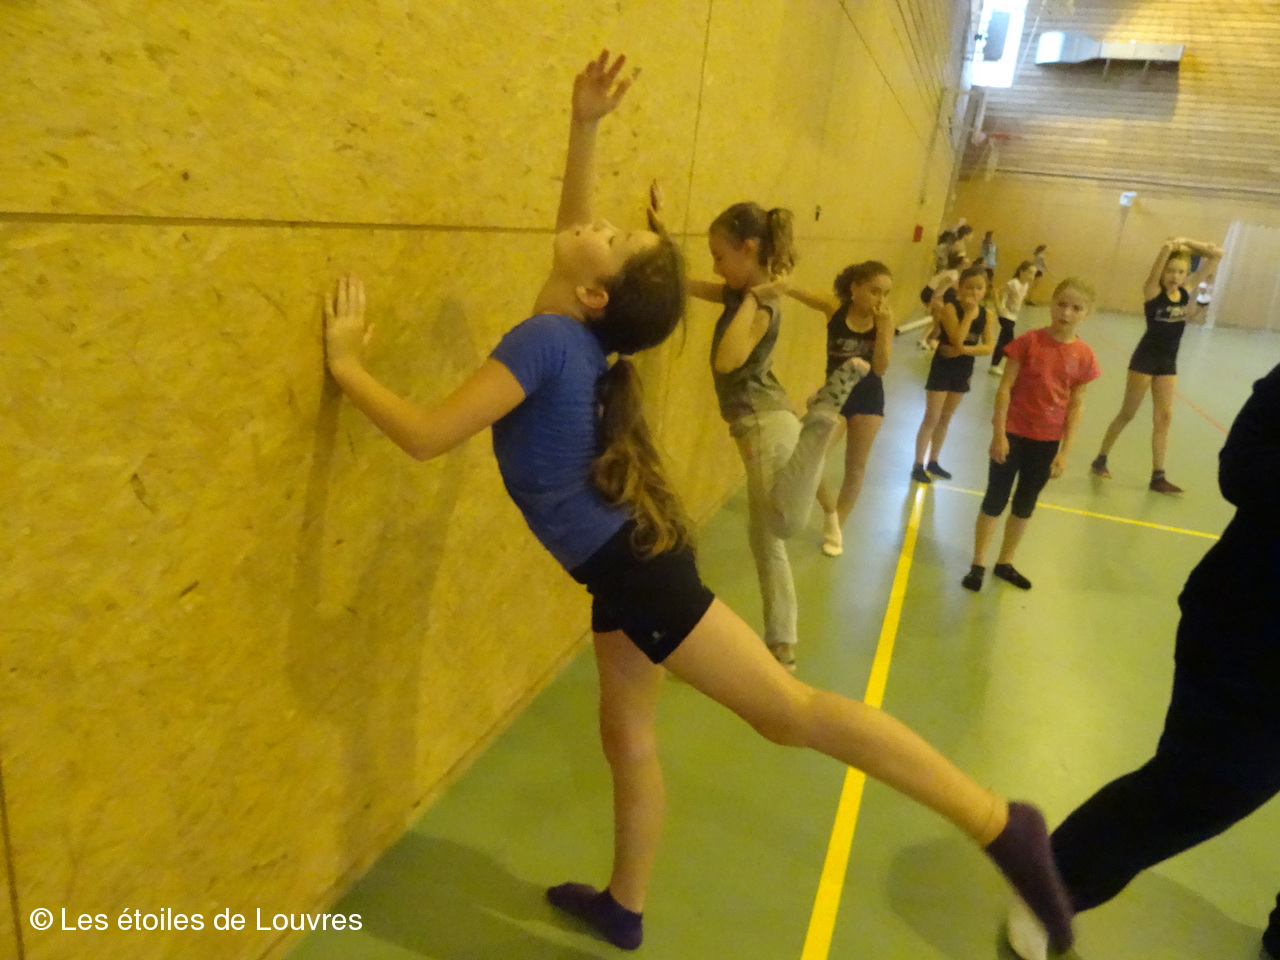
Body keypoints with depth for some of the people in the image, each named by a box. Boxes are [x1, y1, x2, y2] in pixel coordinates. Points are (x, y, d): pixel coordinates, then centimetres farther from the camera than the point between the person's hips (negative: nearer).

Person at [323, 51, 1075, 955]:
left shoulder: (544, 340, -18)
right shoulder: (578, 331, 5)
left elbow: (427, 436, -19)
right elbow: (569, 225, 21)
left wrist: (348, 366, -7)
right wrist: (586, 125, 12)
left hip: (634, 564, -9)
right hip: (626, 560, 9)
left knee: (791, 709, -7)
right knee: (627, 735, 19)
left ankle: (1001, 826, 0)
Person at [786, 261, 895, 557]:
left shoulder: (885, 319, -12)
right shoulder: (834, 309, -14)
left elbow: (880, 368, -19)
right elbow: (795, 290, -28)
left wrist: (882, 326, -28)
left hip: (868, 399, 1)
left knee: (855, 469, 12)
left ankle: (837, 526, 34)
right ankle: (829, 508, 21)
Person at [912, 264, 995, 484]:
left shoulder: (986, 314, 0)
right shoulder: (950, 307, -16)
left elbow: (989, 347, -7)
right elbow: (957, 340, -28)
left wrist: (964, 350, -21)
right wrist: (969, 314, -24)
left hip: (964, 371, 6)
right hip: (942, 367, -6)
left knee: (945, 419, 16)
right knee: (931, 418, -3)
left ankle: (932, 462, 28)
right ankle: (918, 466, 4)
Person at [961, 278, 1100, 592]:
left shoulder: (1084, 357, -5)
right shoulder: (1029, 342, -12)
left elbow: (1076, 405, -1)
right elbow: (1005, 388, -11)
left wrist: (1065, 451, -3)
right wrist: (998, 434, -14)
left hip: (1047, 440, 3)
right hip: (1014, 433, -3)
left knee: (1025, 504, 16)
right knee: (995, 499, 6)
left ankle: (1005, 563, 32)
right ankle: (978, 563, 19)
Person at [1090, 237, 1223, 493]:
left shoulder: (1186, 292, 2)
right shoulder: (1153, 291, -13)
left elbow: (1216, 255, 3)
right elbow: (1166, 249, -28)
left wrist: (1186, 242, -2)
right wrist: (1171, 246, -7)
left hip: (1168, 363, 6)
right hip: (1145, 359, -6)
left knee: (1164, 417, 4)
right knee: (1127, 413, 4)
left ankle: (1158, 476, 7)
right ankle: (1100, 459, 19)